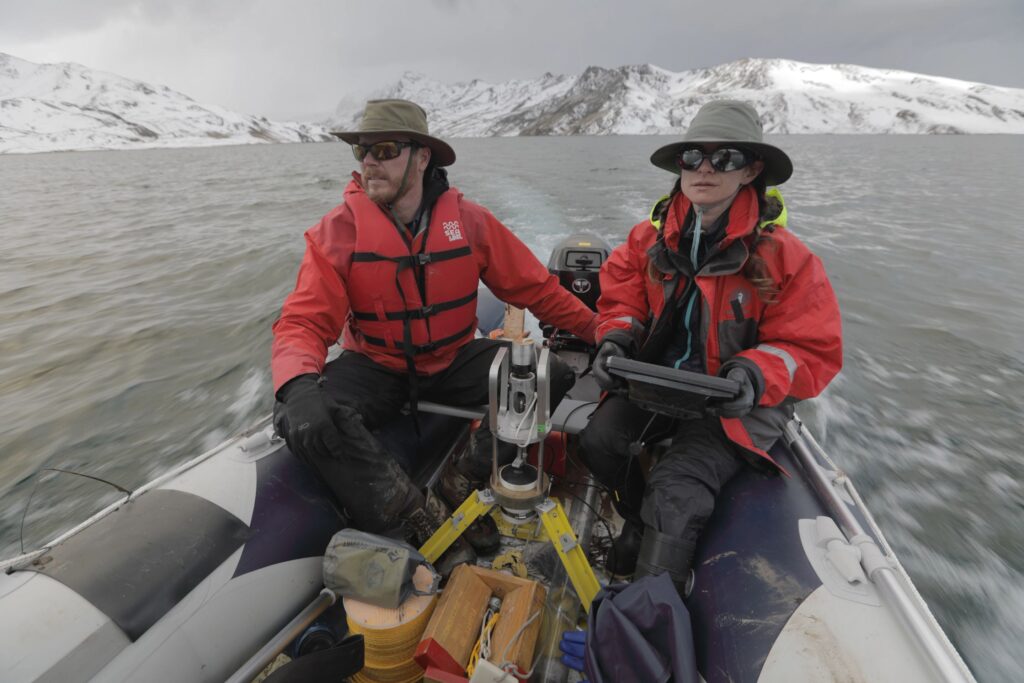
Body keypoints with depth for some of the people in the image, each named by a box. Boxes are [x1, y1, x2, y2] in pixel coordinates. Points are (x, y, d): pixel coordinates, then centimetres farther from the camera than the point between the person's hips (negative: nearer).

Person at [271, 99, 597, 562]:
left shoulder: (469, 219, -5)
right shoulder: (337, 232, -8)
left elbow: (535, 287, 1)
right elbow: (303, 322, -14)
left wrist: (599, 330, -3)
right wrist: (298, 387, -36)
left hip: (454, 361, 2)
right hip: (375, 366, -1)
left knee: (553, 376, -16)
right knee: (305, 423, -28)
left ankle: (466, 479, -8)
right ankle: (419, 523, -21)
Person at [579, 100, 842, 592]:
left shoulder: (784, 255, -10)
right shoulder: (650, 237, 1)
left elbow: (813, 349, -7)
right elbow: (621, 299, 9)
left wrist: (756, 375, -26)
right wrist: (616, 339, -13)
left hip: (737, 403, -3)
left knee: (675, 490, -23)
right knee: (598, 440, -18)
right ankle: (642, 521, 15)